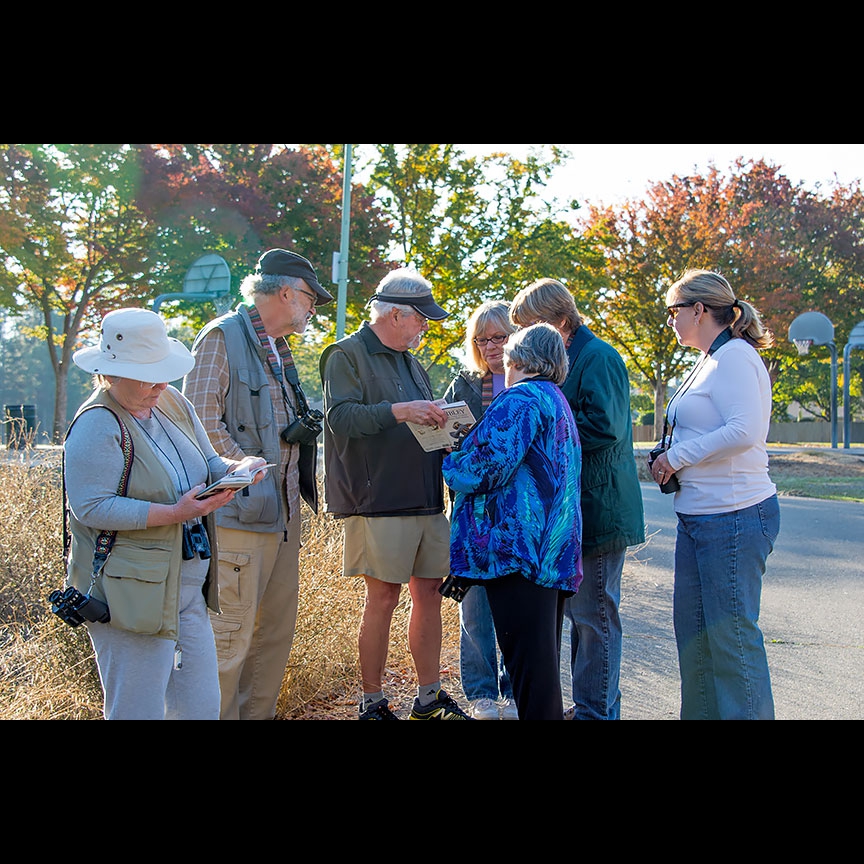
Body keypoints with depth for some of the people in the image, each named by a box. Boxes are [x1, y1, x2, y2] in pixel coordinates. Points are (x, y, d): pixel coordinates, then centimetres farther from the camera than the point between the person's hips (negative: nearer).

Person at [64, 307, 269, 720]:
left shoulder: (172, 403, 9)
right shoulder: (98, 425, -15)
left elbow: (208, 465, 17)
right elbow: (92, 507, -21)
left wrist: (237, 468, -7)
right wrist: (174, 513, -24)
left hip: (188, 587, 8)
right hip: (131, 592, -8)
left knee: (201, 703, 11)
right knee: (138, 709, 1)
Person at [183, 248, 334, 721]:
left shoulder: (278, 349, 20)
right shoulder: (223, 336, -6)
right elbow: (202, 418, -15)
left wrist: (299, 430, 8)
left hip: (282, 508, 9)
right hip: (241, 511, -9)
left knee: (278, 628, 13)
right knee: (231, 635, -6)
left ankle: (259, 714, 23)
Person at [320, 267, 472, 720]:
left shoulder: (410, 362, 22)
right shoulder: (347, 355, -3)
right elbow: (340, 417, -16)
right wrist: (398, 411, -24)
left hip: (426, 499, 8)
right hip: (378, 501, -8)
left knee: (429, 592, 8)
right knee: (382, 597, -4)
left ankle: (429, 695, 19)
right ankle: (372, 702, 8)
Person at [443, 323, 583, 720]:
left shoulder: (521, 398, -10)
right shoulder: (557, 401, 23)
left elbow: (486, 466, -18)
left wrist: (450, 461, 2)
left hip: (518, 543, -10)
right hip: (553, 552, 10)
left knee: (527, 655, -9)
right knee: (542, 655, 15)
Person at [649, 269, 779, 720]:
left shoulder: (734, 356, -12)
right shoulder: (709, 361, 17)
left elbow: (746, 430, -24)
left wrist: (678, 455, -15)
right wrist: (669, 462, 7)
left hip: (734, 515, -10)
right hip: (700, 515, 10)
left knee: (732, 635, -4)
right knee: (692, 628, 14)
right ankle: (700, 713, 24)